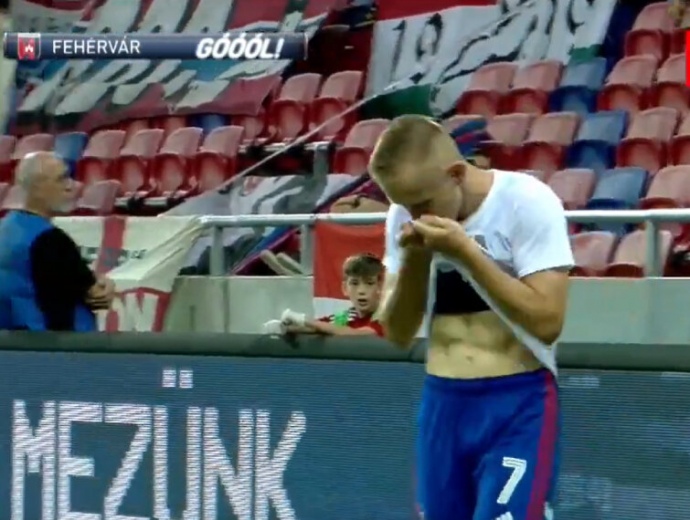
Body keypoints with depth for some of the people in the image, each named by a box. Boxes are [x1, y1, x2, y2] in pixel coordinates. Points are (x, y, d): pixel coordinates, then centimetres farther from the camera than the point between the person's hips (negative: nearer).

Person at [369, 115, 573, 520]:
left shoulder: (526, 202, -13)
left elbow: (546, 321, -20)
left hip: (518, 406, -6)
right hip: (442, 404, 6)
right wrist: (413, 260, -10)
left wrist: (466, 252, -23)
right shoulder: (404, 216, 3)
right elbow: (398, 334, 7)